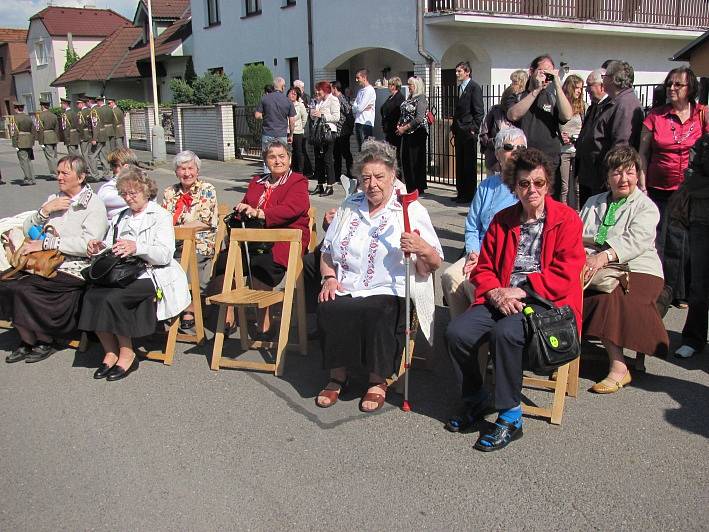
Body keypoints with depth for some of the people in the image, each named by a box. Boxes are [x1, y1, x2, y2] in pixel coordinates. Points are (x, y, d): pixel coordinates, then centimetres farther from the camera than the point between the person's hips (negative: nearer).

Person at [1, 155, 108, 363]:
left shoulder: (94, 204, -2)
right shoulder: (54, 199, 20)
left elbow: (88, 245, -17)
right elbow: (28, 230, 17)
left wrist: (45, 243, -15)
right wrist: (45, 210, 0)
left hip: (73, 268, -6)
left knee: (23, 288, -25)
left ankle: (44, 342, -3)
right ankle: (28, 340, -1)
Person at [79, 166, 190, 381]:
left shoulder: (161, 216, 4)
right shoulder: (120, 217, 25)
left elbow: (165, 254, -11)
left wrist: (137, 247, -29)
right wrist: (99, 247, -1)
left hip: (150, 276, -5)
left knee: (113, 298, -30)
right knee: (92, 296, -24)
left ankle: (127, 355, -13)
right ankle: (110, 352, -11)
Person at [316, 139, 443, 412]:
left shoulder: (412, 210, 3)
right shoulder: (349, 206, 17)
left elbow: (435, 263, -1)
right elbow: (327, 250, 20)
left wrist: (422, 249, -24)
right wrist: (330, 278, 1)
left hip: (389, 292, -3)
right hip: (345, 289, 4)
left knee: (377, 311, -35)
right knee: (329, 308, -28)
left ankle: (378, 380, -12)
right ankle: (337, 375, -8)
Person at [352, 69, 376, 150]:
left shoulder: (370, 90, -9)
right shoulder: (360, 91, 17)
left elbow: (360, 108, -15)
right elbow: (354, 108, 9)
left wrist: (355, 108, 5)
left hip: (366, 123, -8)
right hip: (358, 122, 8)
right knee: (360, 149, 11)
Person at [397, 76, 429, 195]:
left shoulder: (421, 98, -11)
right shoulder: (409, 99, 14)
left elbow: (419, 119, -19)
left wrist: (404, 128, -16)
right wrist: (399, 126, 1)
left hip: (416, 133, -8)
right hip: (407, 133, 8)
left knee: (415, 160, -3)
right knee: (405, 159, 9)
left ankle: (418, 189, 6)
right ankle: (409, 187, 20)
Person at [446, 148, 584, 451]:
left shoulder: (567, 219, 1)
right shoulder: (502, 220, 16)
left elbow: (564, 276, -8)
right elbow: (483, 269, 15)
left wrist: (520, 291, -15)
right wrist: (496, 293, -7)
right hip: (502, 299, 5)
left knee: (504, 332, -35)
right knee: (456, 333, -21)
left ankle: (510, 419, -18)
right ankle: (475, 400, 5)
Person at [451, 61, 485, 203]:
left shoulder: (474, 87, -7)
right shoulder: (459, 87, 17)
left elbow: (479, 111, -11)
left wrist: (474, 129, -15)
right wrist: (454, 127, 13)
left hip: (469, 132, -8)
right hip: (459, 132, 8)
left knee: (470, 165, -2)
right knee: (460, 164, 10)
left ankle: (469, 194, 3)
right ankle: (461, 193, 16)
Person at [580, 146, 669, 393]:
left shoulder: (646, 207, 4)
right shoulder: (594, 202, 22)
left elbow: (636, 241, -15)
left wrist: (604, 256, -32)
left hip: (637, 271, -4)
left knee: (608, 296, -36)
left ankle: (618, 368, -30)